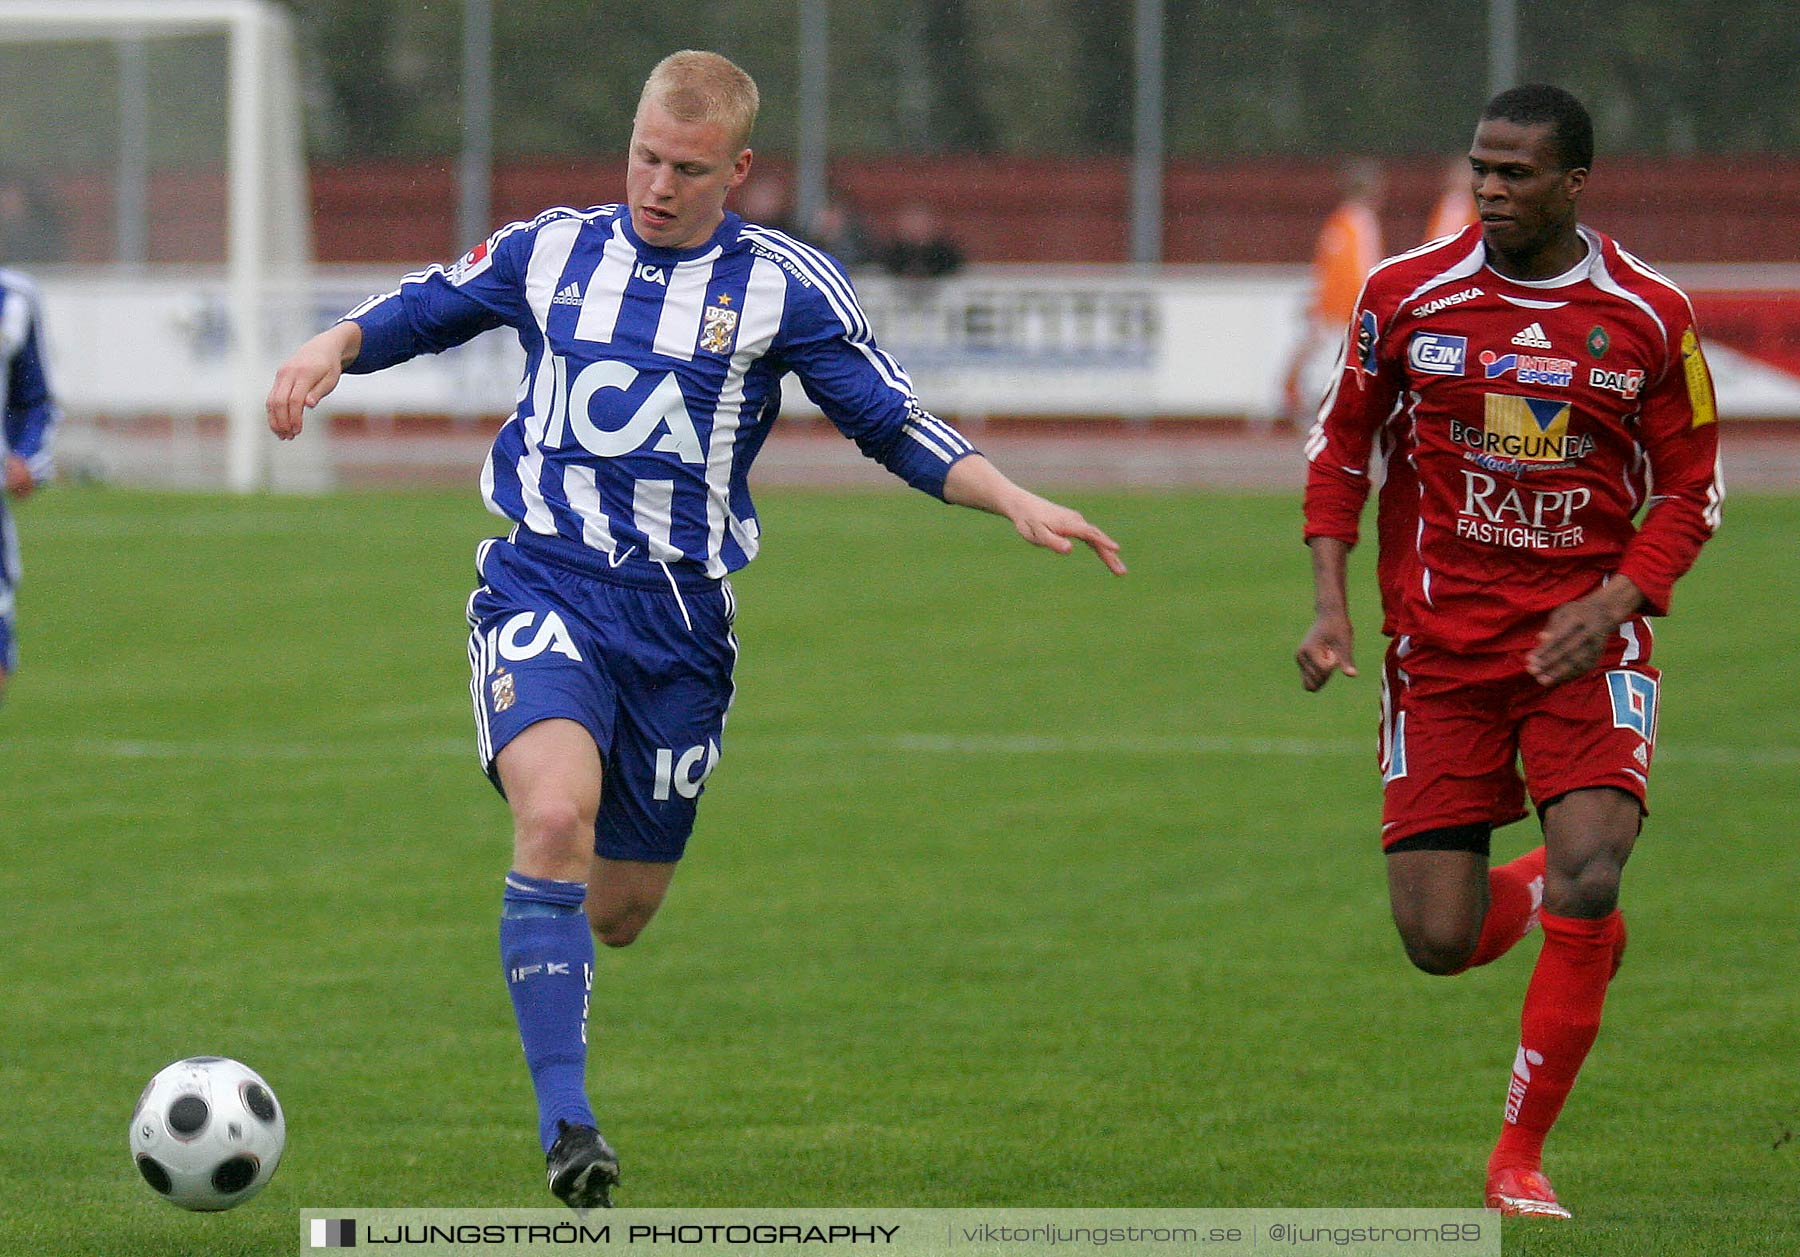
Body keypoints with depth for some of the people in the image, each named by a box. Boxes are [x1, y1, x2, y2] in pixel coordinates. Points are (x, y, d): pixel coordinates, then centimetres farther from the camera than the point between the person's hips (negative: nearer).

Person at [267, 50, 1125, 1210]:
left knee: (619, 913, 9)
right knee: (556, 814, -28)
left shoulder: (786, 286, 1)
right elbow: (418, 311, 18)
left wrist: (1018, 504, -9)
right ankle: (565, 1123, -27)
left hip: (680, 617, 1)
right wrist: (331, 350, -3)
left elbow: (893, 425, 4)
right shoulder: (550, 253, 6)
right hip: (544, 590, -1)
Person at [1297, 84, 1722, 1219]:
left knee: (1588, 882, -22)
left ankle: (1521, 1158, -5)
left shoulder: (1651, 316, -4)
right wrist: (1331, 603, -1)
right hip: (1439, 645, 1)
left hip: (1586, 637, -1)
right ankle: (1533, 891, 35)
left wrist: (1612, 604, -11)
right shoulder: (1406, 295, -2)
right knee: (1441, 942, -5)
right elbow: (1341, 445, 10)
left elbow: (1690, 487, 5)